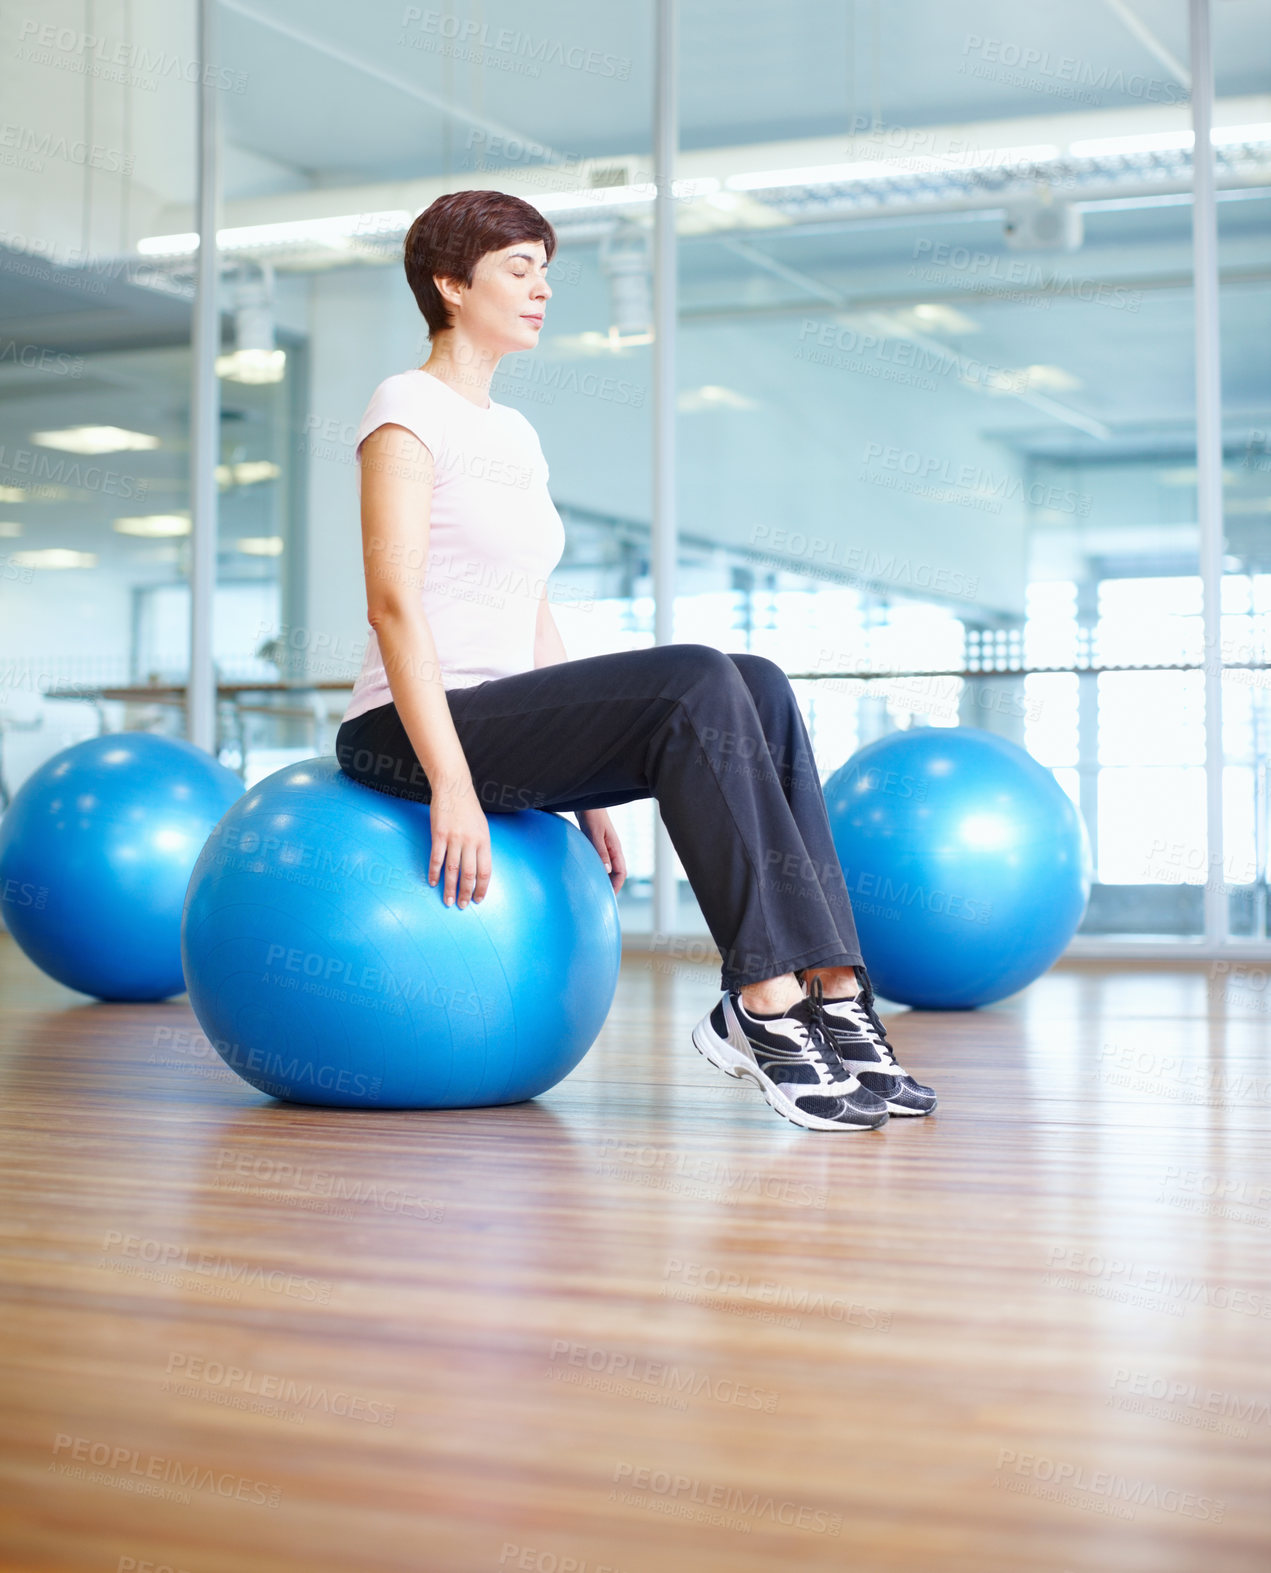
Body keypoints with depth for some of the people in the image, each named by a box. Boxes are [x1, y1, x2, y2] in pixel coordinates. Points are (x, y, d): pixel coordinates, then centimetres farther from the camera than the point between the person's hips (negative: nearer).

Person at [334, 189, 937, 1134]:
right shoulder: (410, 408, -6)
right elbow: (395, 601, -16)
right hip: (413, 733, -8)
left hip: (505, 723, 8)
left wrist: (589, 784, 17)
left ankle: (831, 990, -18)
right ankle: (763, 1006, -26)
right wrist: (452, 785, -24)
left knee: (756, 686, -12)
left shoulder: (516, 432, 20)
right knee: (695, 683, -26)